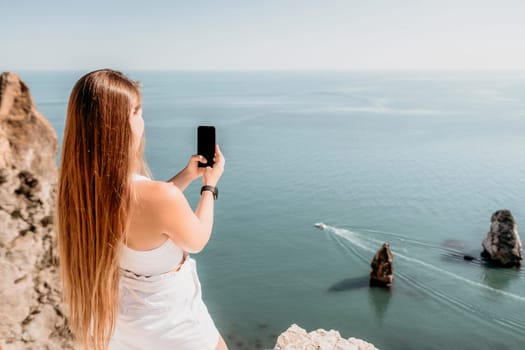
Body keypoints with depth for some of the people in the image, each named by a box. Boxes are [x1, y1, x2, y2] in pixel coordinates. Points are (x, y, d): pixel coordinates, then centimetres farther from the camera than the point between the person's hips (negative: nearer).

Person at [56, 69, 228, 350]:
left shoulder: (78, 184, -15)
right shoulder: (163, 198, -38)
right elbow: (197, 242, -15)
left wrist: (186, 175, 3)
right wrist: (209, 184, -2)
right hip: (170, 324, -5)